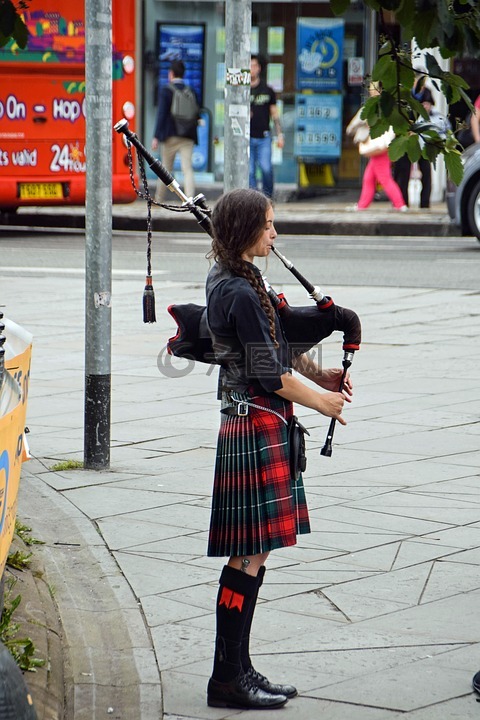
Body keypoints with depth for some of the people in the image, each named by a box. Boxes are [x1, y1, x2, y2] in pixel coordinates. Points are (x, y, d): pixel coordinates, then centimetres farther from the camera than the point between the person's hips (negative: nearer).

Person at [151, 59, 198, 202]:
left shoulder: (165, 90, -6)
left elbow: (161, 114, -10)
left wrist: (156, 136, -9)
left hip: (170, 136, -2)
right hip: (187, 136, 2)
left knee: (166, 169, 11)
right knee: (187, 168, -4)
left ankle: (158, 199, 22)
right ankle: (190, 199, -18)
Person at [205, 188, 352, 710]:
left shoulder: (227, 279, 12)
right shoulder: (241, 294, -19)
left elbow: (271, 348, 21)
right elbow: (269, 375, -17)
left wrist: (318, 374, 11)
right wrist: (321, 402, -3)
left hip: (252, 425, 10)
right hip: (256, 427, -10)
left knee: (252, 553, 13)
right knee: (249, 554, -6)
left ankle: (237, 668, 19)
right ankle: (227, 680, -1)